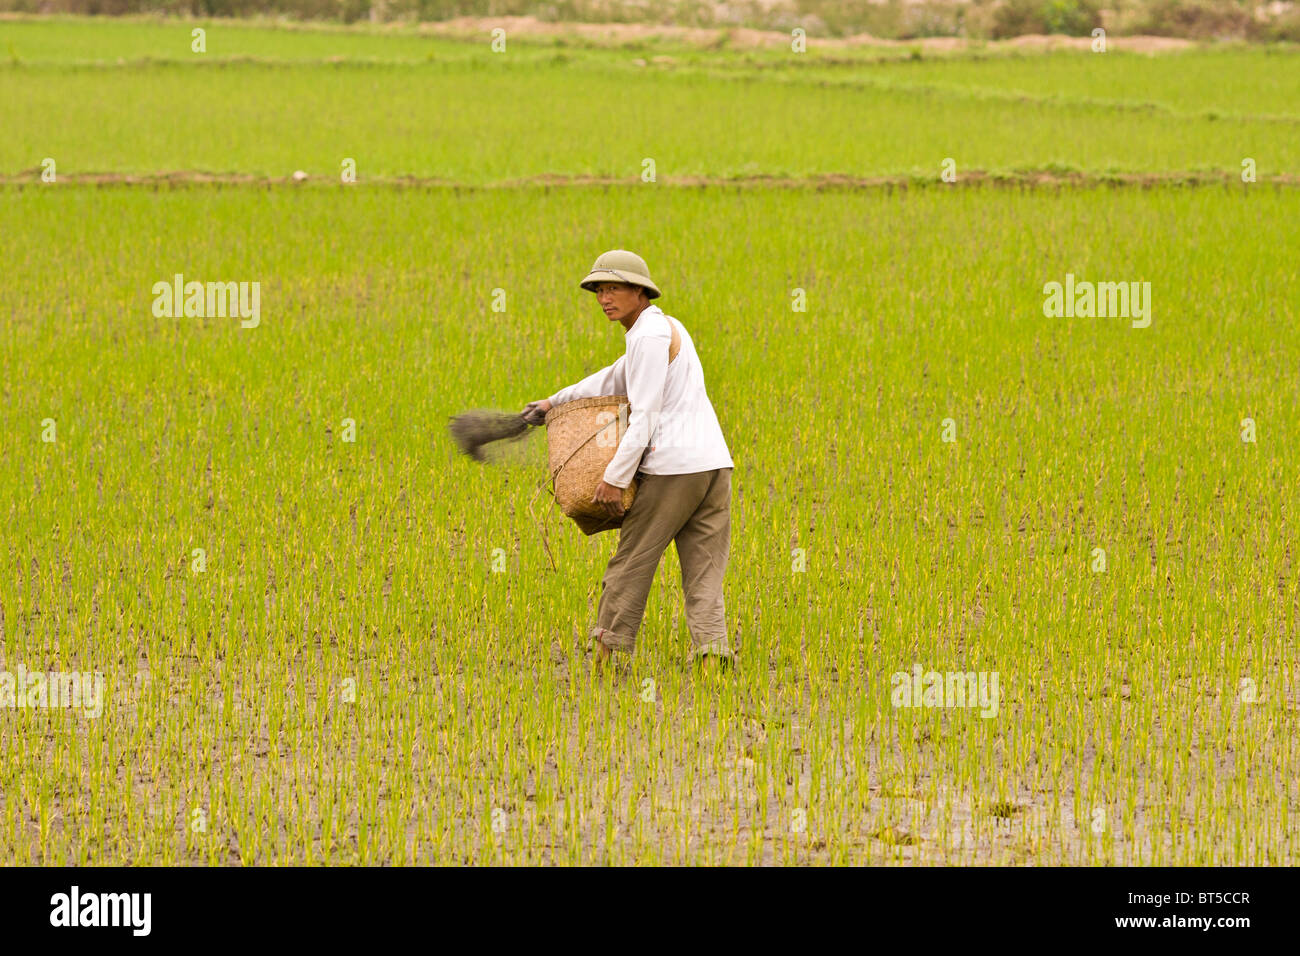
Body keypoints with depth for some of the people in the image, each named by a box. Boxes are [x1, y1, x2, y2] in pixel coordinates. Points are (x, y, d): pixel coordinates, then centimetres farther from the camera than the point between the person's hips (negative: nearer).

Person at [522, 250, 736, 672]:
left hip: (673, 466, -8)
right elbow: (614, 381, 31)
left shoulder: (648, 335, -8)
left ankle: (606, 656, 11)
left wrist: (616, 477, -12)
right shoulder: (668, 327, 21)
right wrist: (555, 401, 33)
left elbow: (645, 417, -13)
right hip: (713, 463, 8)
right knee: (703, 573, 4)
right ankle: (712, 651, -9)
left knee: (631, 562, 4)